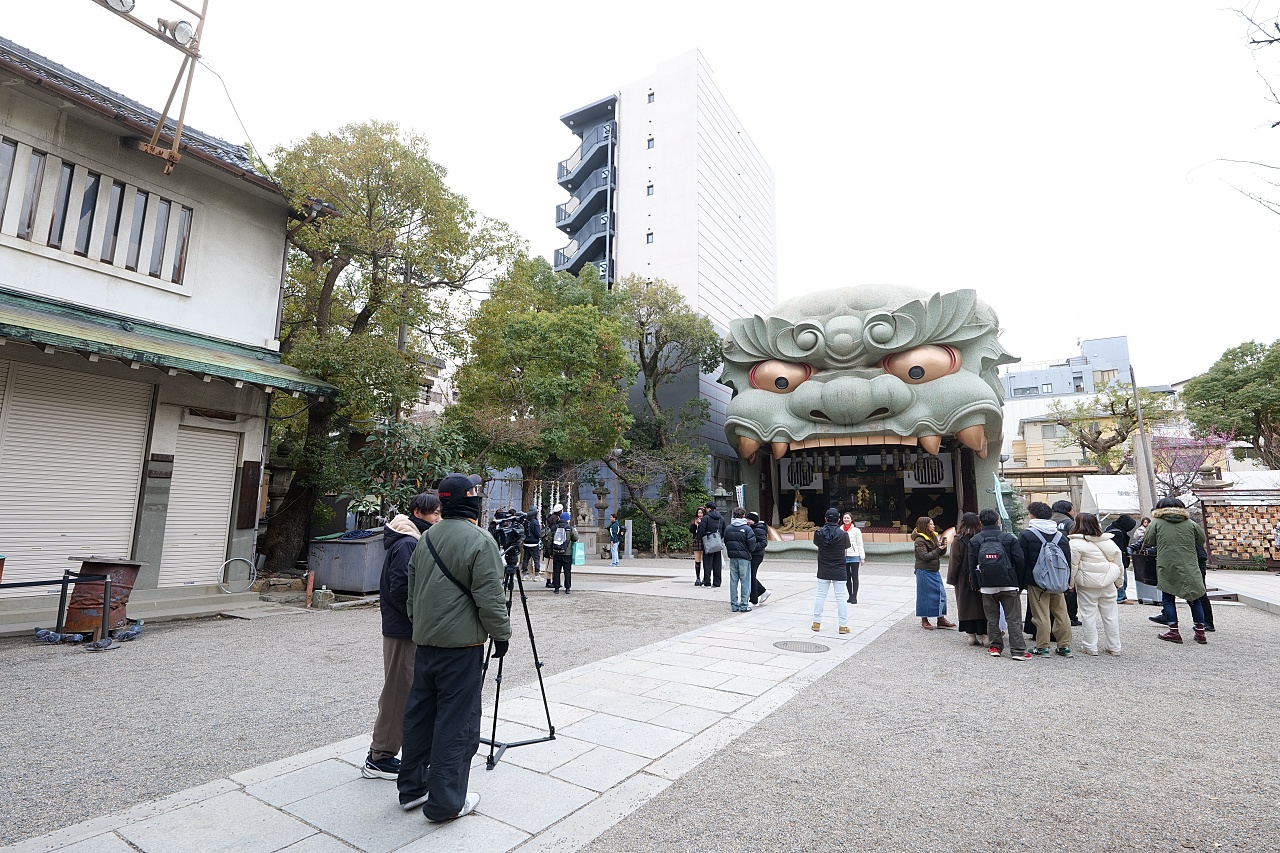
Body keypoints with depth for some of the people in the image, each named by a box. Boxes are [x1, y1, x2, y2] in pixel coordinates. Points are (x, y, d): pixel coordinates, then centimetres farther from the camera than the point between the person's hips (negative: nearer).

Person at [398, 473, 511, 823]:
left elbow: (412, 591, 16)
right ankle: (445, 802, 12)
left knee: (420, 713, 18)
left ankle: (412, 788, 31)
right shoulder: (479, 540, -17)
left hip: (424, 641, 8)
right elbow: (489, 598, -18)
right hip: (461, 646, -8)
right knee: (456, 722, 3)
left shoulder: (426, 538, 8)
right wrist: (501, 634, -5)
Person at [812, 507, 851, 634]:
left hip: (823, 571, 2)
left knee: (820, 595, 11)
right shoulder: (843, 534, -13)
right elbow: (847, 548, 3)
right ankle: (843, 625, 9)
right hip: (839, 571, -2)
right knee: (840, 597, 5)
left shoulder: (819, 533, -9)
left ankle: (816, 622, 18)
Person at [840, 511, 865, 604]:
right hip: (843, 557, 3)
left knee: (854, 577, 3)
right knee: (847, 577, 10)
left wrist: (862, 557, -2)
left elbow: (860, 544, 0)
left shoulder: (856, 530, -2)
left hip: (854, 556, -3)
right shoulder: (840, 530, 5)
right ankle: (850, 596, 20)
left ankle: (854, 597, 7)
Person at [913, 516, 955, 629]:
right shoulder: (919, 540, -14)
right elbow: (925, 556, -20)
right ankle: (924, 620, 13)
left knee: (941, 594, 9)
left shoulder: (933, 536, 10)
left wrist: (943, 546, -7)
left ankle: (941, 620, 19)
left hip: (934, 571, 8)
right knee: (925, 596, 1)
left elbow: (940, 553, 12)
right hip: (924, 571, -8)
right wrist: (938, 549, -19)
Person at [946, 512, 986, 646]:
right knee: (981, 606, 9)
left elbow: (954, 562, -7)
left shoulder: (959, 540, -10)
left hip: (964, 580, -2)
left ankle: (971, 635, 8)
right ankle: (982, 634, 11)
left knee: (967, 606, 6)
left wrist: (952, 579, 2)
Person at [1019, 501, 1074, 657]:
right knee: (1061, 613, 13)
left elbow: (1020, 561, -9)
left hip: (1036, 582, -5)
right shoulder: (1060, 536, 8)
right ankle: (1065, 646, 19)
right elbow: (1068, 561, 13)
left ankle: (1042, 647, 5)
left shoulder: (1026, 535, -9)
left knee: (1041, 615, 0)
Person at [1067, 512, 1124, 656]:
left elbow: (1073, 566, -12)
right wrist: (1118, 582, 22)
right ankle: (1113, 647, 21)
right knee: (1110, 616, 13)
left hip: (1087, 586, -5)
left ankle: (1090, 647, 6)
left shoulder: (1077, 543, -12)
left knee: (1088, 616, 2)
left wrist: (1071, 584, -2)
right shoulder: (1109, 542, 6)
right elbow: (1119, 563, 12)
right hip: (1108, 585, 5)